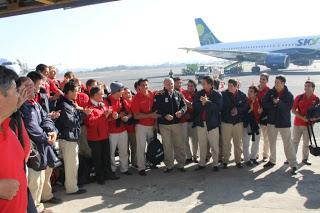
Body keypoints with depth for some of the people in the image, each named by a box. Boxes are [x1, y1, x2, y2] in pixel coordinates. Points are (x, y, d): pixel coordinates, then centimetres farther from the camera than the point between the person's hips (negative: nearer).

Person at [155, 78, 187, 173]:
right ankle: (169, 165, 19)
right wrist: (165, 115, -20)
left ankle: (181, 164, 19)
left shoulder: (178, 94, 6)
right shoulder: (159, 96, -3)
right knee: (167, 145, 7)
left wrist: (181, 111, -14)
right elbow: (157, 109, -7)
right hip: (164, 124, -2)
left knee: (179, 144, 6)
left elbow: (184, 105, 7)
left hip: (177, 123, 2)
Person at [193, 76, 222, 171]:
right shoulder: (198, 94, 9)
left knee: (214, 145, 2)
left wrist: (207, 101, -18)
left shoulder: (217, 94, -2)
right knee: (202, 145, 11)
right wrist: (201, 103, -13)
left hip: (212, 123, -3)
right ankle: (202, 163, 21)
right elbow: (195, 107, 3)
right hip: (200, 123, 3)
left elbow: (218, 107, -14)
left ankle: (215, 164, 15)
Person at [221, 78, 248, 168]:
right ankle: (225, 161, 13)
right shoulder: (223, 94, -3)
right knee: (226, 143, 1)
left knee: (238, 143, 8)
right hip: (226, 121, -1)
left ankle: (238, 161, 20)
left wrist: (238, 110, -13)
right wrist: (230, 111, -9)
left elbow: (245, 107, 2)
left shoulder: (242, 95, 2)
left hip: (238, 121, 2)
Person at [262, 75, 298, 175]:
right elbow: (264, 103, -5)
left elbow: (288, 107, -16)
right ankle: (272, 160, 32)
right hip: (272, 121, 4)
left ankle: (293, 165, 0)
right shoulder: (270, 92, 2)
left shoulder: (288, 95, -6)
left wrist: (278, 102, -25)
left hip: (284, 122, -4)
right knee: (272, 142, 15)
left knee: (288, 143, -5)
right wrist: (274, 103, -17)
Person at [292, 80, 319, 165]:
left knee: (306, 142, 10)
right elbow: (293, 110, -5)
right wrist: (302, 117, -17)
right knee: (295, 141, 6)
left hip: (309, 124, 1)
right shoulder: (299, 97, -6)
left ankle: (305, 158, 22)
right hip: (298, 123, 0)